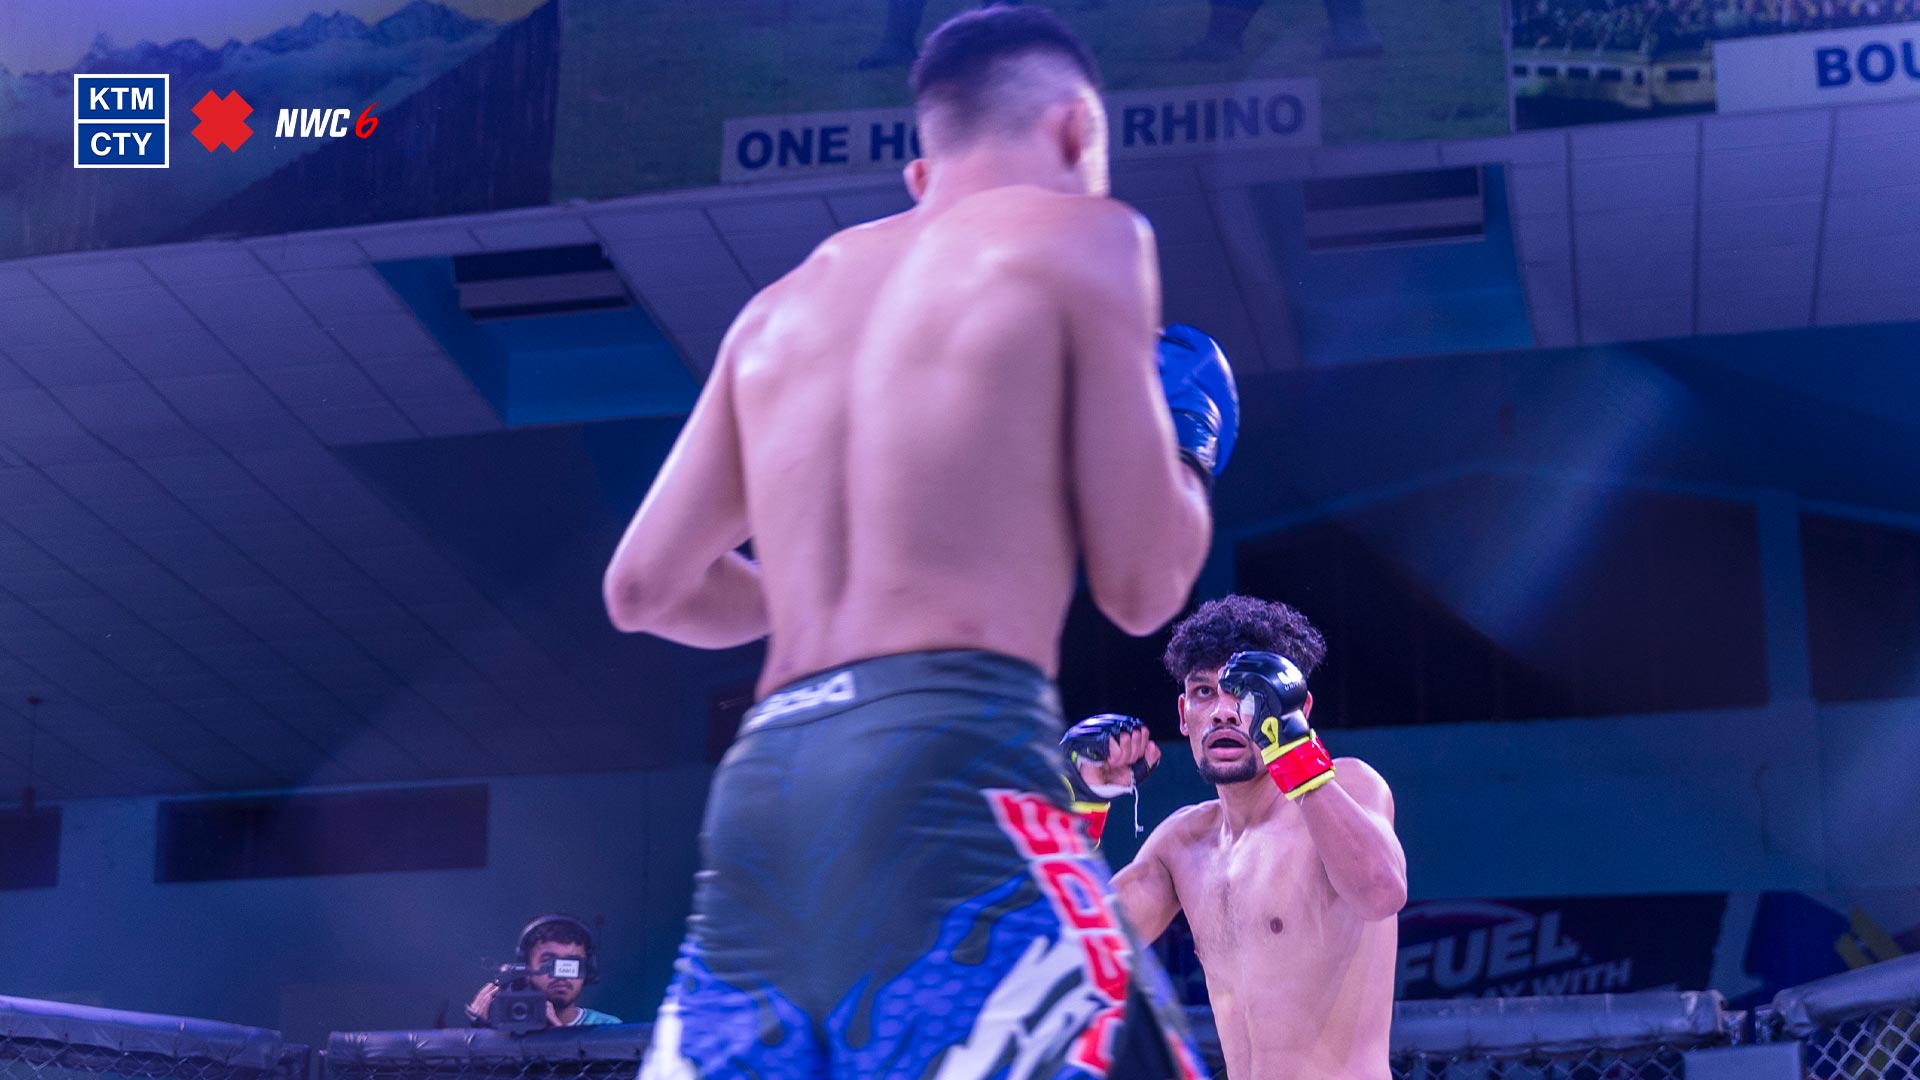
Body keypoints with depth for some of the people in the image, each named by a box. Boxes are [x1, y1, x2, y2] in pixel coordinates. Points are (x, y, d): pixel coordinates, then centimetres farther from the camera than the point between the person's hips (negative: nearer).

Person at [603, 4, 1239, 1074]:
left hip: (761, 790, 6)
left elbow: (646, 589, 23)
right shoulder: (1083, 238, 7)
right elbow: (1143, 585, 3)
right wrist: (1193, 448, 23)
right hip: (948, 766, -6)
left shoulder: (782, 308, 23)